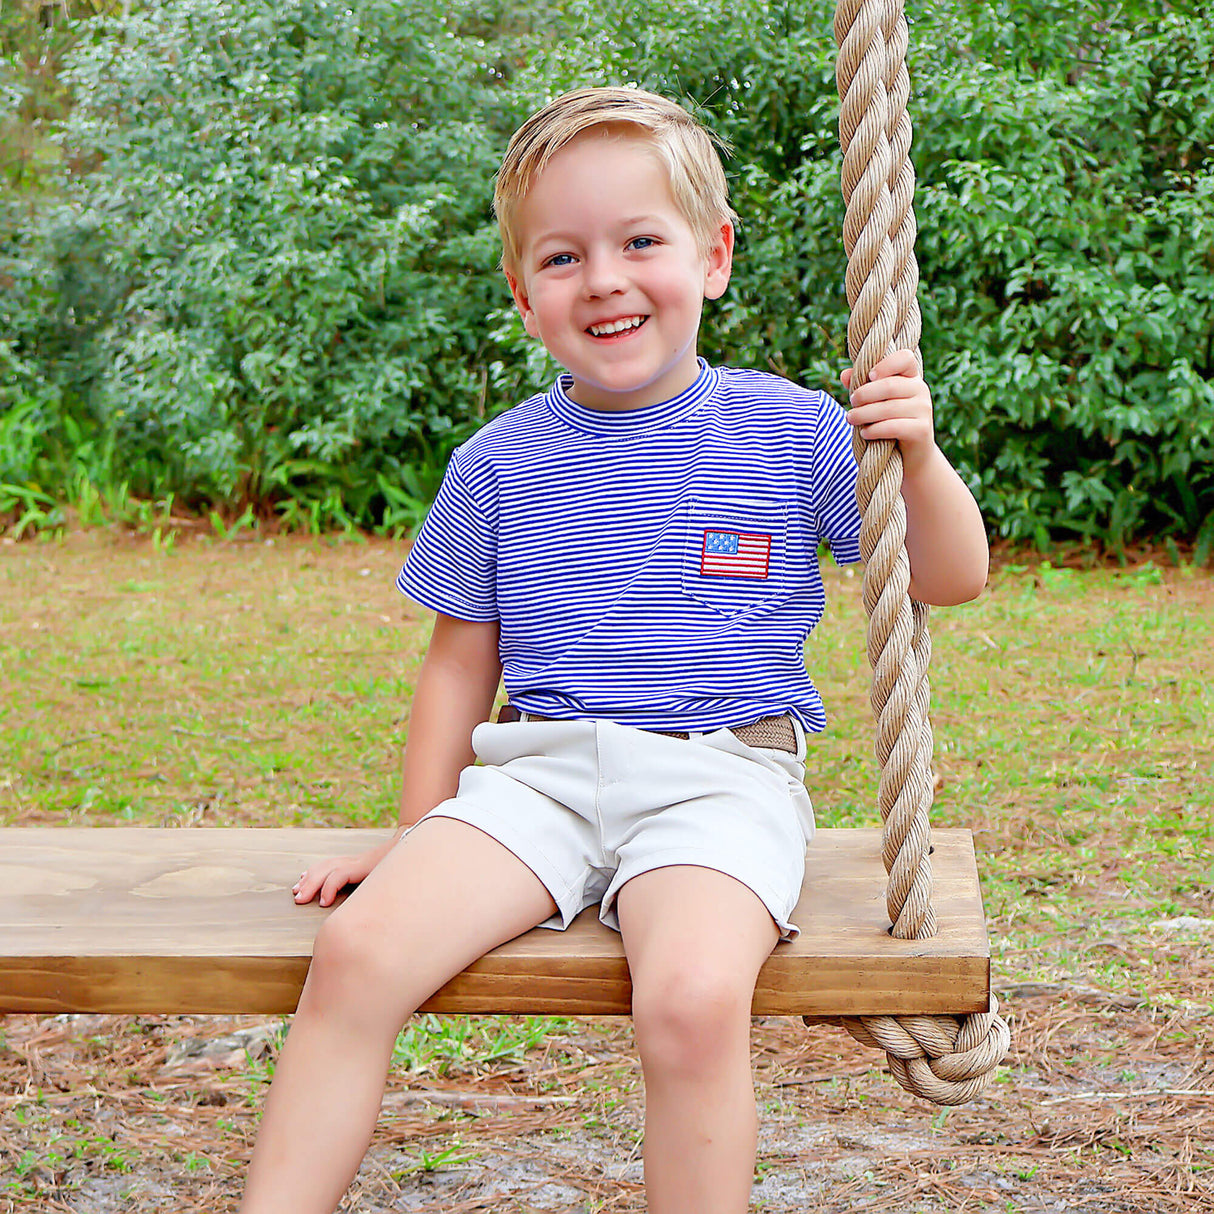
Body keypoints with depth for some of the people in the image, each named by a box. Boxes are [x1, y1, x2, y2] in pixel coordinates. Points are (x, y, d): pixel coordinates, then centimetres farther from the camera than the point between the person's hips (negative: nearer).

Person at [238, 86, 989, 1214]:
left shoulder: (789, 430, 3)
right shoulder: (497, 463, 9)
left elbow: (950, 580, 7)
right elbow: (461, 660, 19)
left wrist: (916, 455, -10)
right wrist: (421, 828, 15)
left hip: (722, 779, -2)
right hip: (536, 772, 2)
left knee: (693, 1000, -32)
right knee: (356, 950, -21)